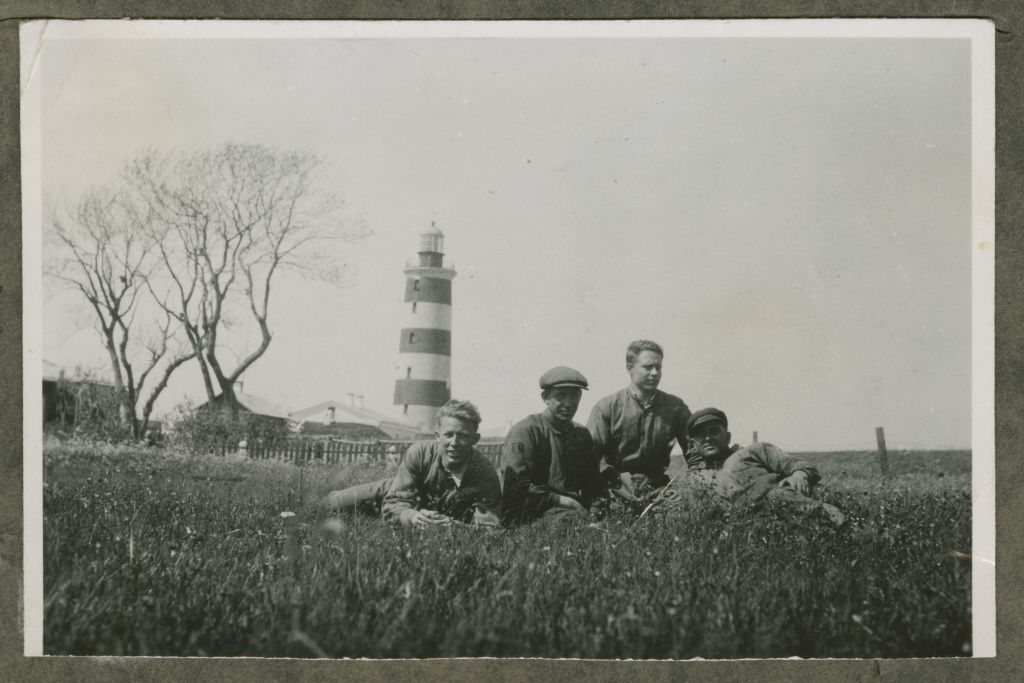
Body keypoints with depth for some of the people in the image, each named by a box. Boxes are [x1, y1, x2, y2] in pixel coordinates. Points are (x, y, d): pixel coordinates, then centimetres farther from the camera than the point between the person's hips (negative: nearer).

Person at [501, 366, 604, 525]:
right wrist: (559, 500, -15)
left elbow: (592, 482, 25)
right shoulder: (525, 431, -2)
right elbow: (514, 487, -11)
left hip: (574, 507, 6)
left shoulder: (582, 434, 21)